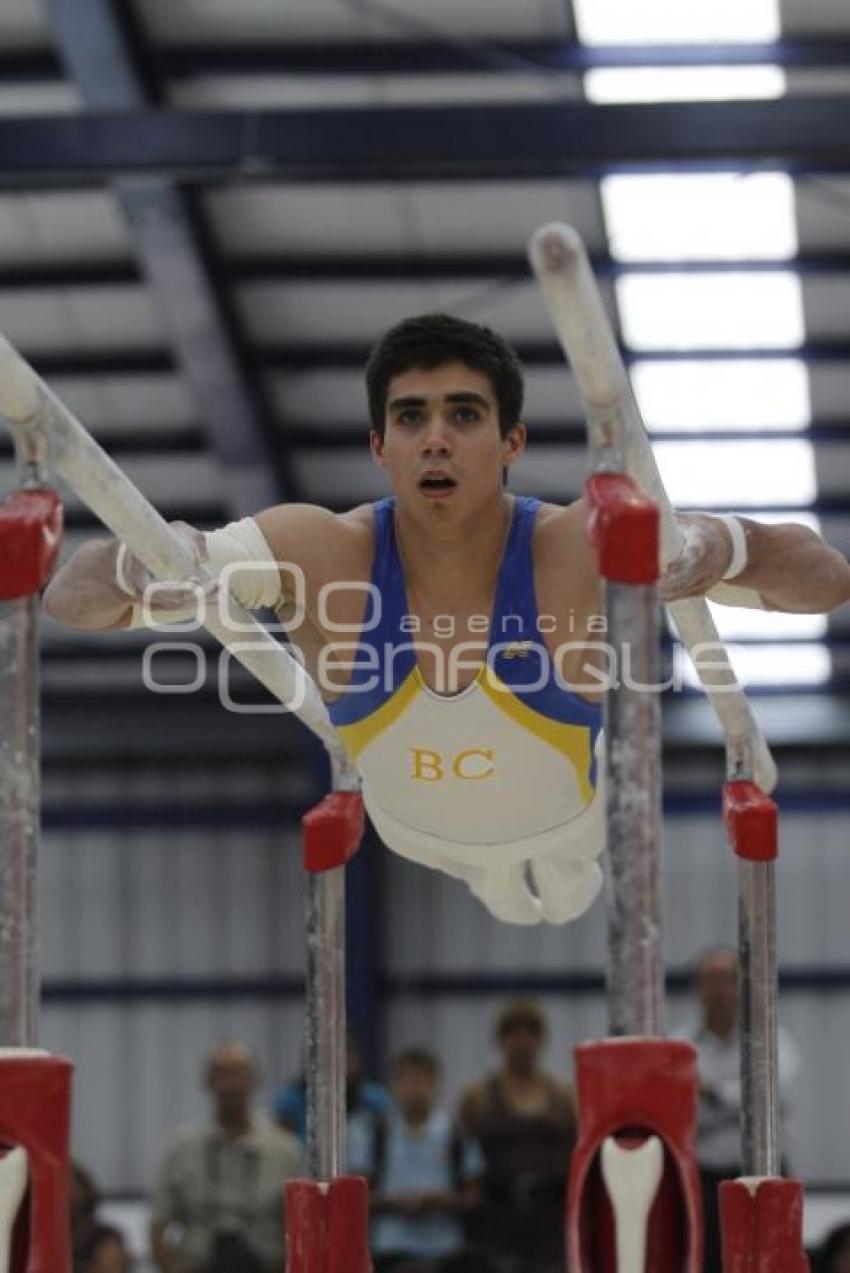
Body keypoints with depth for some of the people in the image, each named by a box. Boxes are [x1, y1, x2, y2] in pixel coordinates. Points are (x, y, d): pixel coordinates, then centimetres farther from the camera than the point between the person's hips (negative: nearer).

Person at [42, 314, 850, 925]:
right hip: (404, 851, 1)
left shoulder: (588, 553, -37)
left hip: (569, 846, -1)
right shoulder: (316, 555, -33)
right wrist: (132, 572, -59)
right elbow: (66, 599, -34)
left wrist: (719, 551, -60)